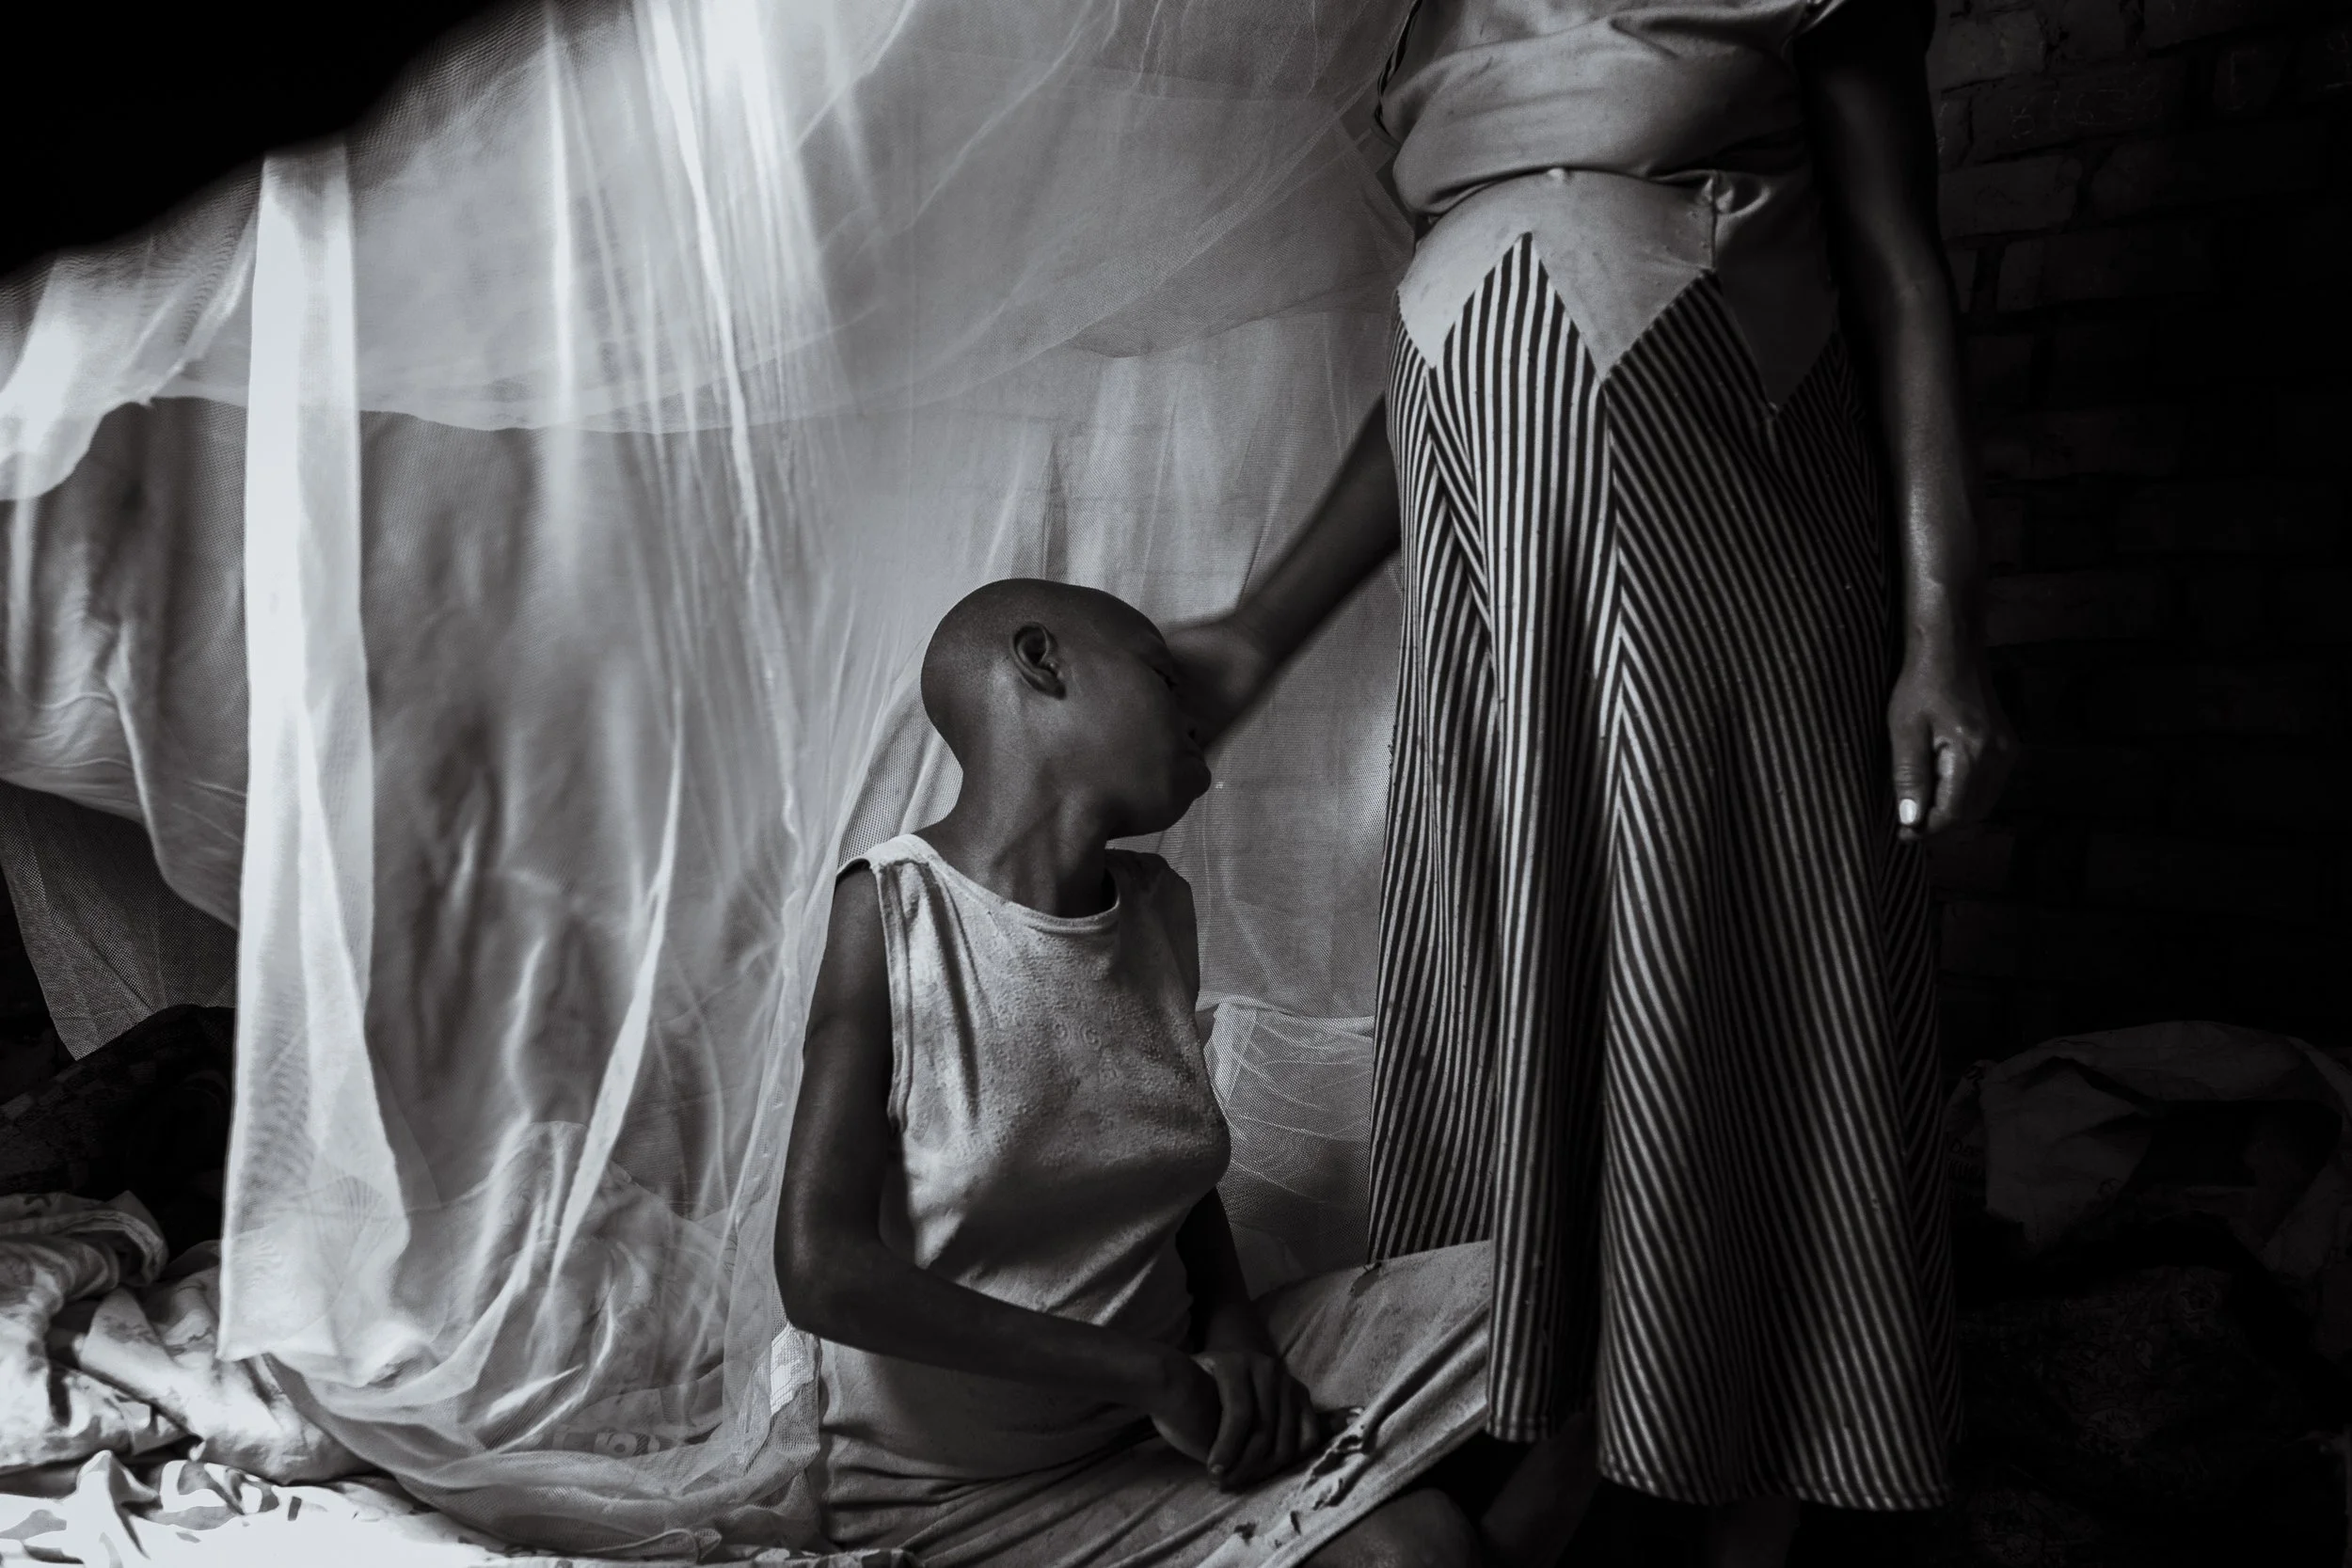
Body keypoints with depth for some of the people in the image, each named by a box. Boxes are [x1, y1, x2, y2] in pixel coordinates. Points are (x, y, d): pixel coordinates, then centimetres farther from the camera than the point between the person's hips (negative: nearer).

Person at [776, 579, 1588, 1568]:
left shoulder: (1155, 910, 1)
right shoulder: (893, 905, -16)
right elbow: (821, 1271, -21)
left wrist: (1230, 1327, -8)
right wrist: (1157, 1372, -22)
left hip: (1173, 1401, 6)